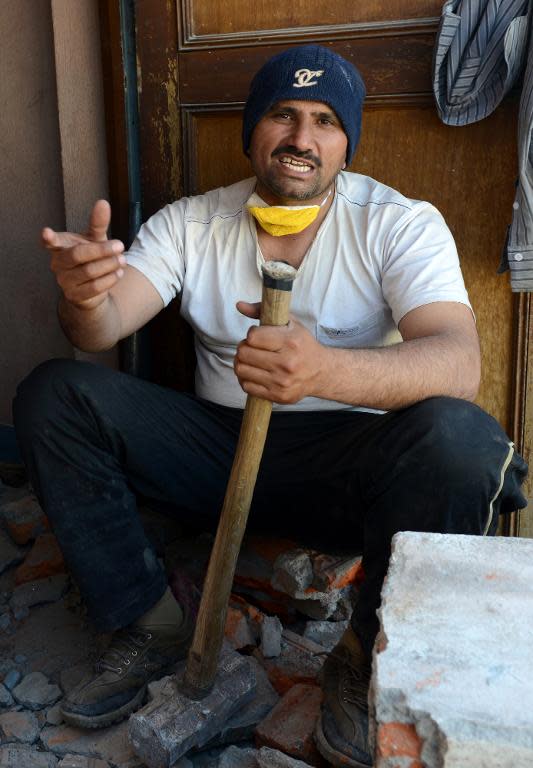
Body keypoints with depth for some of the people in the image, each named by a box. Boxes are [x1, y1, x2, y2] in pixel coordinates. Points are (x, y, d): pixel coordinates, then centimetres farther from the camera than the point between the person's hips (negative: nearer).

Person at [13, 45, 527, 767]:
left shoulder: (401, 223, -6)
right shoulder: (190, 222, 3)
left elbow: (458, 362, -23)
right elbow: (104, 326, -9)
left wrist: (326, 370, -43)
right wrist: (85, 295, -36)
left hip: (347, 459, -2)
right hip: (218, 448, 3)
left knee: (459, 437, -33)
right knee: (51, 394, -13)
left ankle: (366, 659, -8)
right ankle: (150, 623, -2)